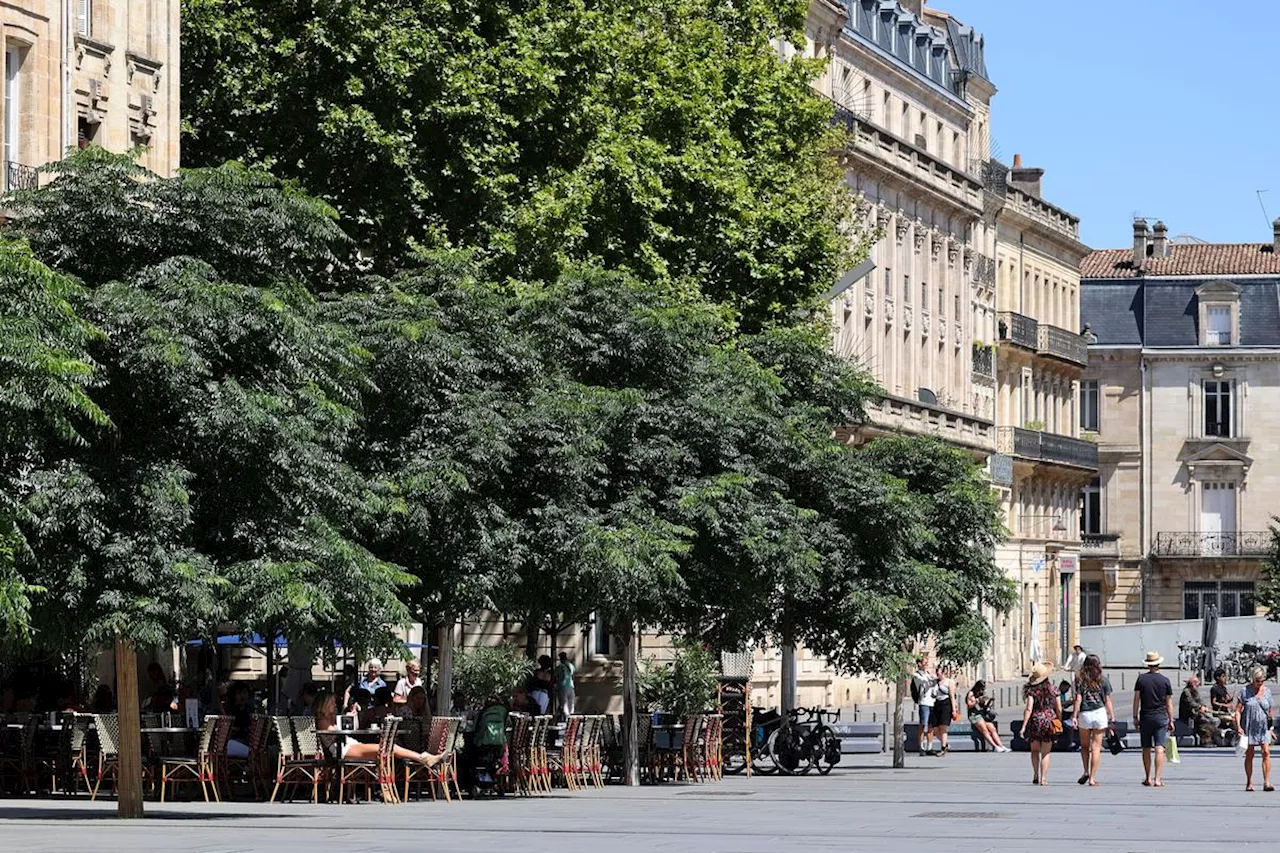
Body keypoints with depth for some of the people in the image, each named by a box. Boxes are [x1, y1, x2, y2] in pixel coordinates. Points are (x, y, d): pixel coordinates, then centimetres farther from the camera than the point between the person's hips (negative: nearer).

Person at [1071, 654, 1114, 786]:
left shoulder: (1080, 680, -1)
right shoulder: (1103, 680, 1)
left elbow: (1078, 699, -5)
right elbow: (1107, 701, 1)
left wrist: (1074, 716, -3)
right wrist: (1112, 717, 6)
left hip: (1084, 715, 0)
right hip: (1100, 714, 0)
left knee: (1084, 746, 18)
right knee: (1096, 747, 3)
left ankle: (1086, 772, 8)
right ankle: (1092, 778, 1)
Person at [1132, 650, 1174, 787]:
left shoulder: (1141, 679, 0)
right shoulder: (1165, 681, 0)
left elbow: (1136, 699, 0)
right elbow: (1169, 703, 3)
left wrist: (1135, 717, 6)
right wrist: (1171, 720, 8)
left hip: (1145, 717, 1)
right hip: (1161, 717, -1)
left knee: (1146, 749, 10)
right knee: (1159, 748, -5)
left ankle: (1148, 778, 14)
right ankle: (1157, 779, -13)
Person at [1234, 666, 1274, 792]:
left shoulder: (1267, 691, 6)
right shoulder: (1245, 691, -4)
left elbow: (1270, 711, 14)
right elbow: (1238, 710, -3)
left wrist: (1270, 727, 14)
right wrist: (1238, 726, -14)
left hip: (1263, 728, 2)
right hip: (1249, 728, -2)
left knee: (1266, 752, -12)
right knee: (1249, 755, 5)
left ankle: (1266, 782, -14)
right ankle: (1249, 783, 15)